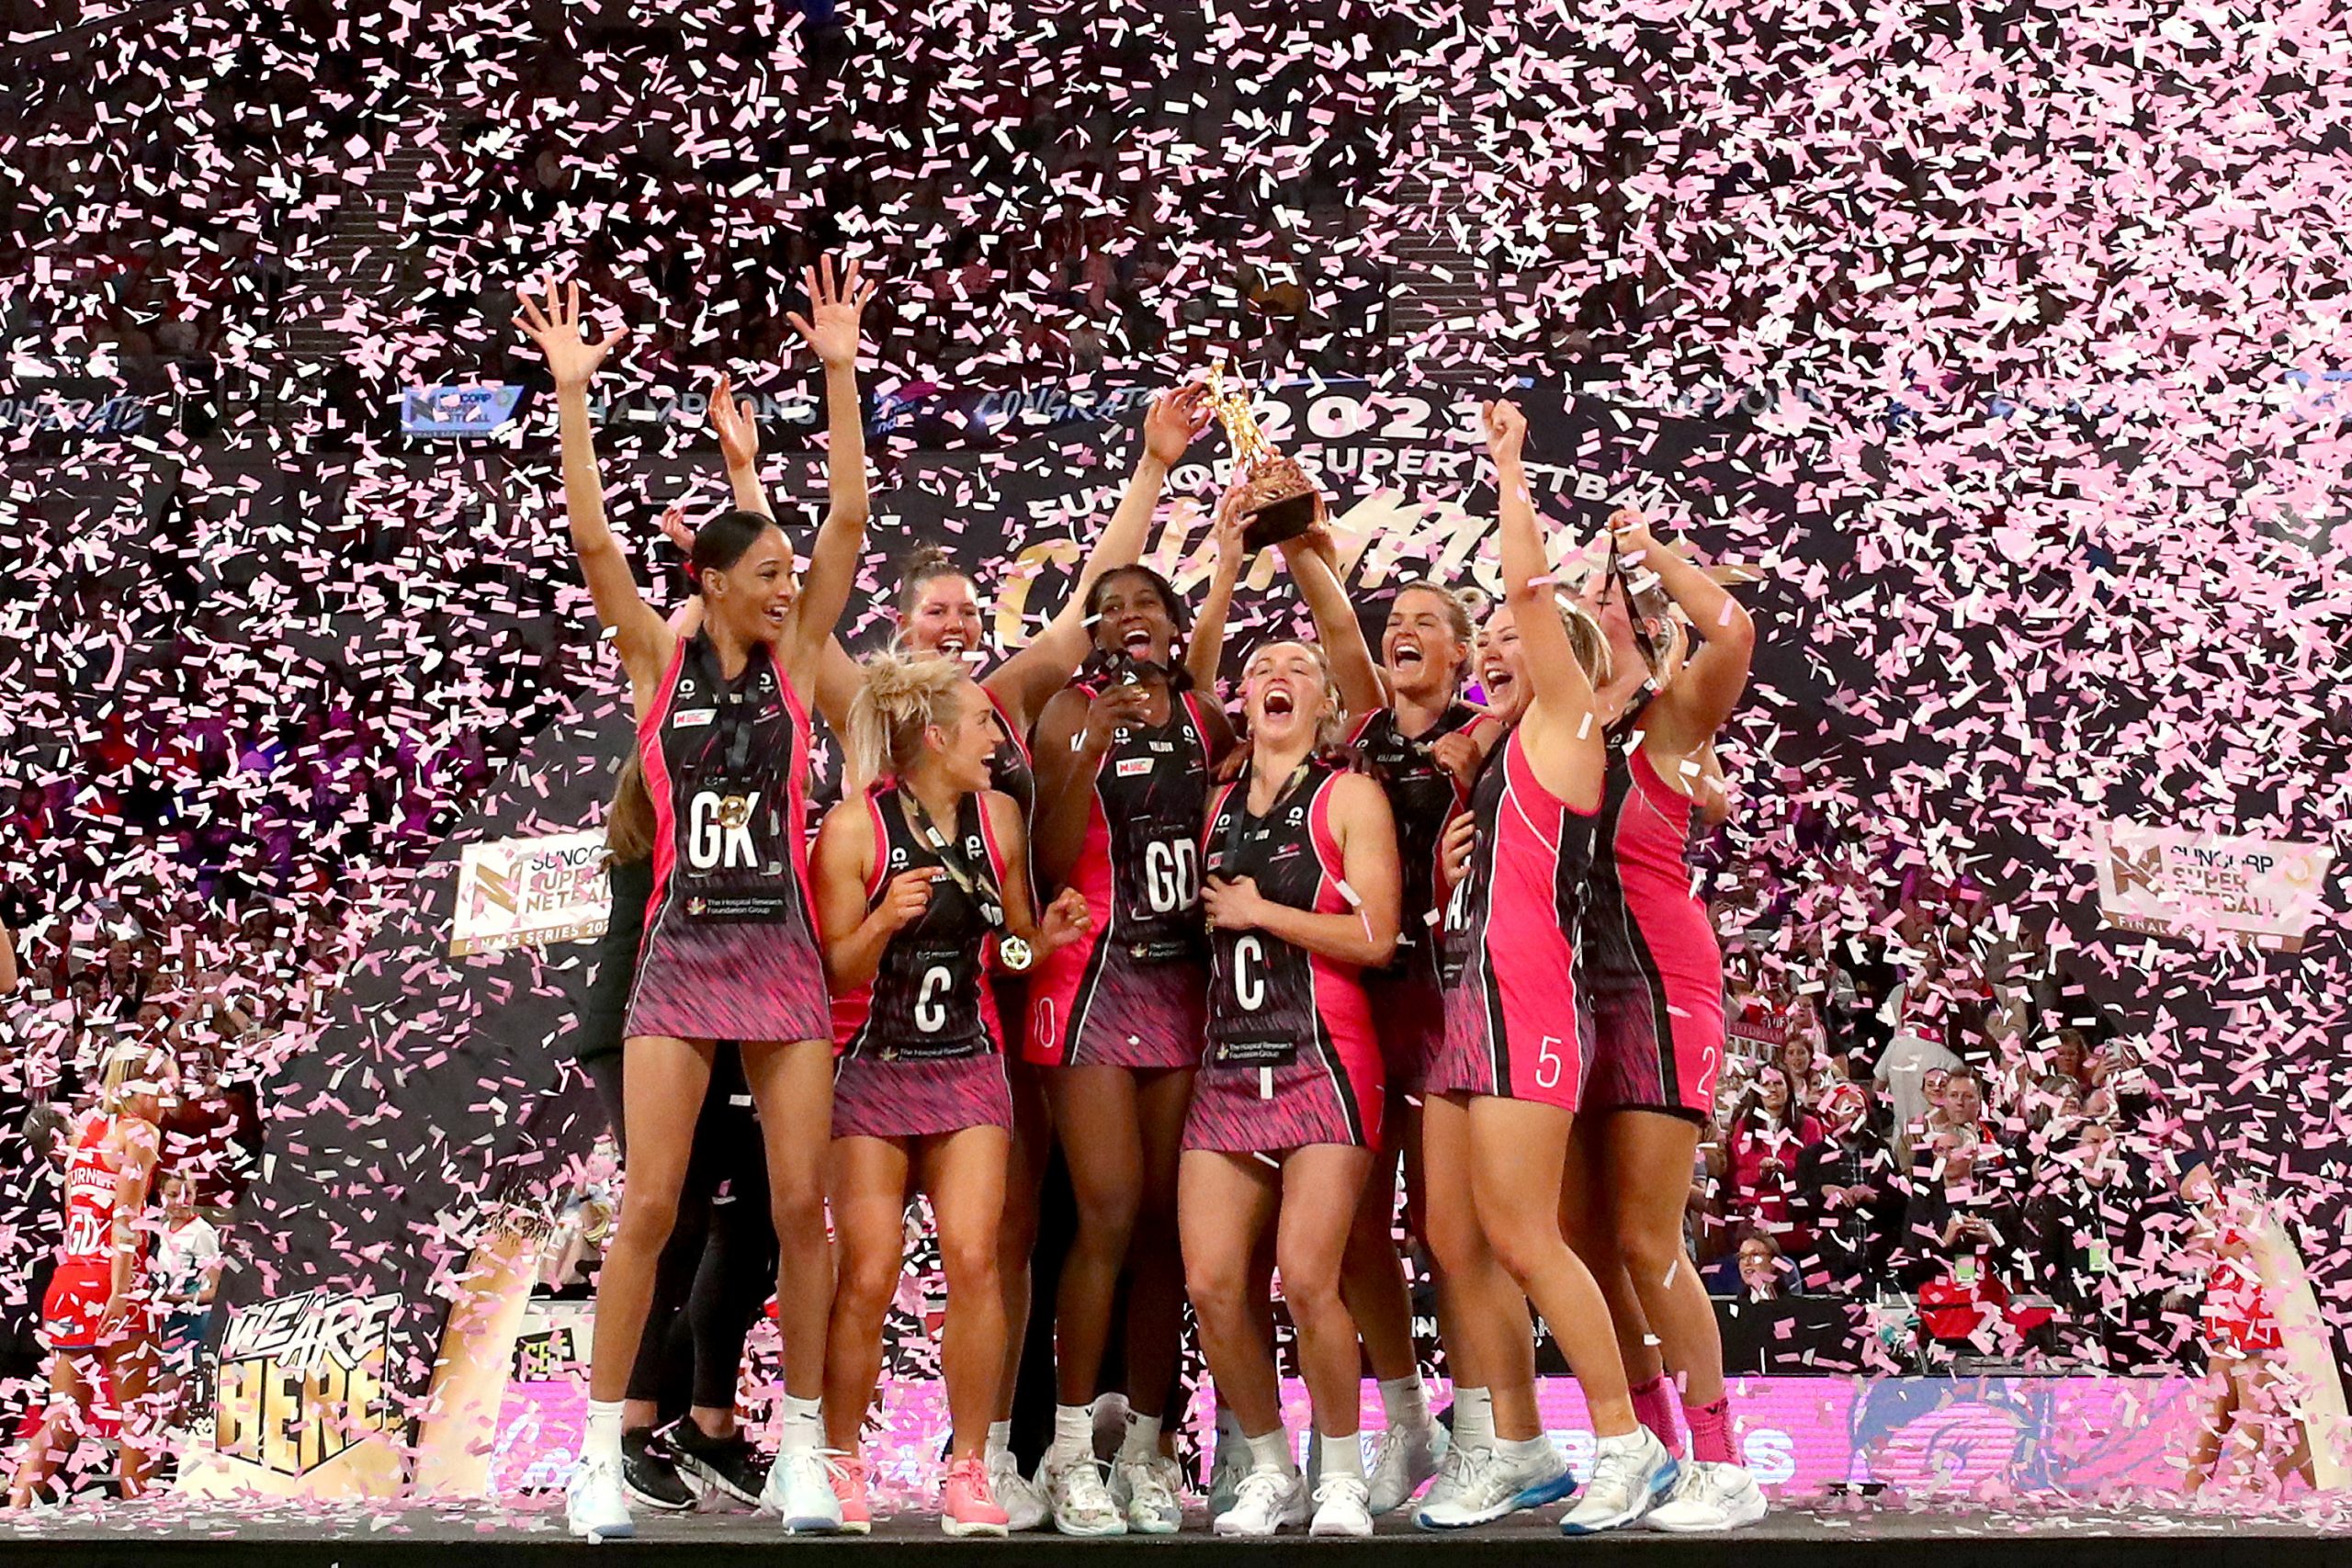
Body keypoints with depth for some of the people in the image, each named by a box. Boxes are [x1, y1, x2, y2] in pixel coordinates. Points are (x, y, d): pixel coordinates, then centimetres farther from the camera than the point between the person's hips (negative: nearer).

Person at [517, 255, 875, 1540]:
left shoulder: (795, 662, 6)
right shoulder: (658, 662, 3)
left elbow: (848, 523, -1)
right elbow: (591, 540, -7)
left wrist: (839, 374, -6)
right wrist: (572, 396, -13)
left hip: (784, 953, 2)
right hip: (681, 952, -2)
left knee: (801, 1206, 0)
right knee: (650, 1205, -4)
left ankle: (800, 1454, 10)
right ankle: (602, 1457, 7)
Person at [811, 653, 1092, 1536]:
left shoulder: (999, 816, 5)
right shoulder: (855, 825, -8)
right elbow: (834, 972, -7)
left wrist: (1046, 934, -6)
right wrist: (885, 919, -25)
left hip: (967, 1066, 3)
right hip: (871, 1067, -3)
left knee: (972, 1258, -12)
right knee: (869, 1277, -7)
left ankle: (969, 1470, 0)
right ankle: (840, 1463, 13)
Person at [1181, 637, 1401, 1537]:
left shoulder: (1350, 797, 2)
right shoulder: (1220, 805, 17)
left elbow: (1375, 937, -8)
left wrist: (1257, 911, -5)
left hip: (1325, 1065, -5)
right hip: (1228, 1066, 5)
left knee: (1306, 1279, -15)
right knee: (1211, 1287, -5)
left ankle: (1342, 1477, 5)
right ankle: (1270, 1472, 13)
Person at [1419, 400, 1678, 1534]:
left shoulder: (1564, 727, -1)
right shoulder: (1493, 759, 21)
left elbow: (1531, 587, -11)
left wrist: (1509, 469, -2)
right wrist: (1447, 873, 11)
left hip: (1526, 1008, -9)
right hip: (1462, 1001, 9)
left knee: (1521, 1238, -10)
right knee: (1455, 1239, 6)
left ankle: (1628, 1445, 1)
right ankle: (1518, 1451, 15)